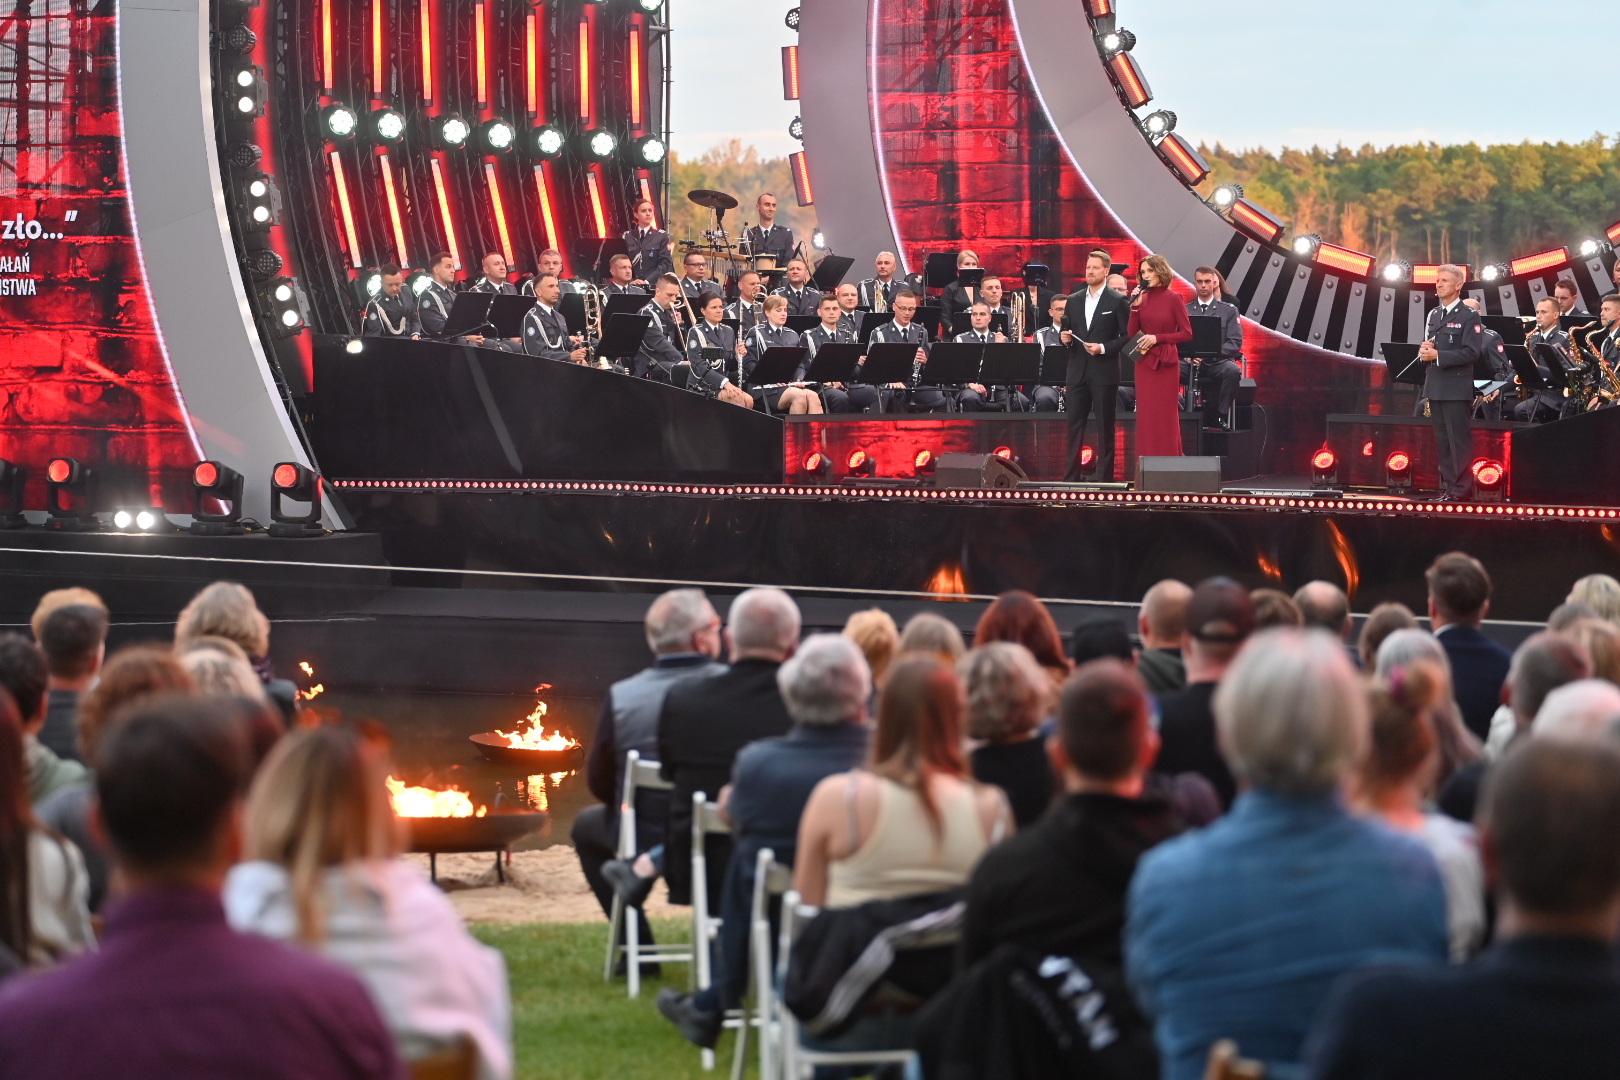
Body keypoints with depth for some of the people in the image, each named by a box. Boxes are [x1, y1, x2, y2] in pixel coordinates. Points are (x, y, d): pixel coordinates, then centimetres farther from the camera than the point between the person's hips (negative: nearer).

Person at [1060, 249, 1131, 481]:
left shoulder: (1117, 301, -2)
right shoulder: (1073, 301, 12)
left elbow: (1126, 335, -5)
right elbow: (1065, 331, 17)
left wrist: (1103, 348, -17)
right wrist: (1063, 336, -5)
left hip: (1104, 372, -5)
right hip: (1078, 372, 5)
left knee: (1105, 428, 1)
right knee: (1074, 426, 4)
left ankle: (1104, 478, 4)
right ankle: (1071, 477, 7)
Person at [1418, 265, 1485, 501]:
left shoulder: (1468, 317, -6)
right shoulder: (1434, 315, 18)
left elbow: (1472, 353, -15)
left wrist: (1438, 355, -19)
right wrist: (1424, 350, -1)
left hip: (1457, 388, -7)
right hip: (1435, 386, 7)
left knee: (1458, 440, -6)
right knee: (1442, 441, 9)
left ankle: (1461, 488, -4)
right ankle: (1447, 487, 14)